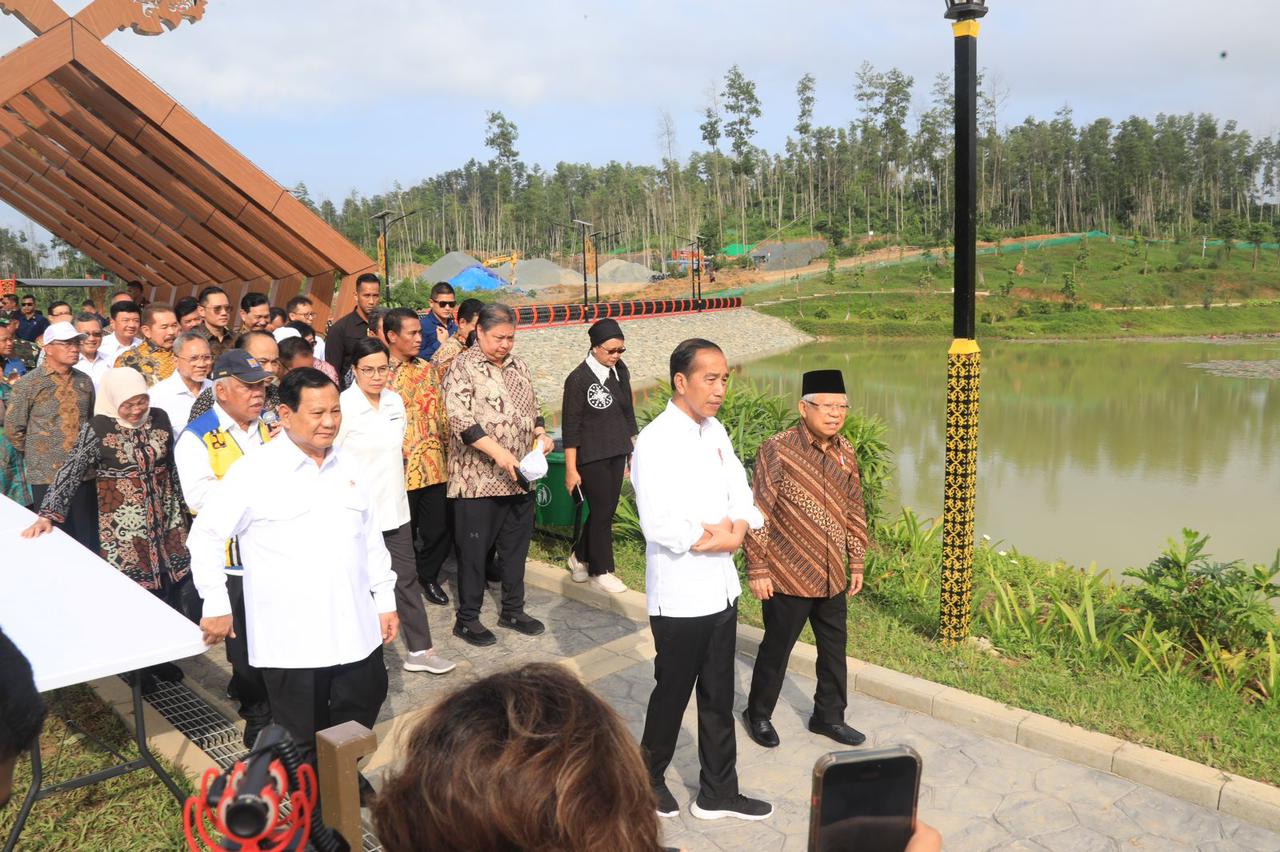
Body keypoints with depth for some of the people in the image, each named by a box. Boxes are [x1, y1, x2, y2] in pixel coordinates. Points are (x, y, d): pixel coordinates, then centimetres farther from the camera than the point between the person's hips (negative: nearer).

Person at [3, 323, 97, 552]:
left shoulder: (84, 381, 7)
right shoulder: (29, 383, -7)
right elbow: (13, 429, -3)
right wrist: (37, 455, 5)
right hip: (47, 475, -4)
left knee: (88, 541, 9)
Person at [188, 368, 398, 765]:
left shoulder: (346, 469, 9)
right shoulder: (254, 472, -9)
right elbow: (205, 534, -4)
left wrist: (385, 599, 13)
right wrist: (216, 605, -5)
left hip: (355, 629, 6)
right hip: (292, 638, -5)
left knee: (362, 710, 19)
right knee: (302, 746, 9)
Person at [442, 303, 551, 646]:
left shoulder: (518, 366, 13)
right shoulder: (463, 367, -9)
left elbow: (533, 409, 23)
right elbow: (460, 419, -19)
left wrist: (541, 434, 2)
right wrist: (498, 452, -25)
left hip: (520, 478, 7)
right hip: (479, 480, -6)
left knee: (516, 546, 15)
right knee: (474, 550, 4)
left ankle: (513, 610, 30)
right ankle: (467, 619, 19)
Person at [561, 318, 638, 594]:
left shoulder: (620, 372, 5)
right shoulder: (578, 379, -13)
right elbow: (570, 427, -12)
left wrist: (633, 449, 15)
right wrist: (571, 469, -12)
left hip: (616, 454, 6)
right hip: (591, 457, -6)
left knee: (606, 509, 11)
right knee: (602, 511, 0)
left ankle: (580, 556, 32)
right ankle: (600, 571, 17)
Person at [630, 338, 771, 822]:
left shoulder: (716, 432, 7)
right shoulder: (655, 442, -19)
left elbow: (741, 495, 8)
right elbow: (659, 525, -27)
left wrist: (737, 530, -14)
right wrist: (715, 539, -14)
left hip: (721, 589, 7)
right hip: (680, 596, -7)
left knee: (719, 699, 17)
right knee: (672, 693, 12)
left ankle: (717, 793, 32)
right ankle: (649, 778, 36)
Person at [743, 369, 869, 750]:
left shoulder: (846, 451, 3)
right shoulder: (777, 450, -17)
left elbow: (854, 510, 13)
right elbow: (758, 513, -14)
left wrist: (856, 562, 14)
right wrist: (757, 570, -14)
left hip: (833, 577, 6)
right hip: (788, 576, -6)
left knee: (834, 648, 18)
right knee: (776, 649, 11)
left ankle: (828, 716, 39)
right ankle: (758, 714, 33)